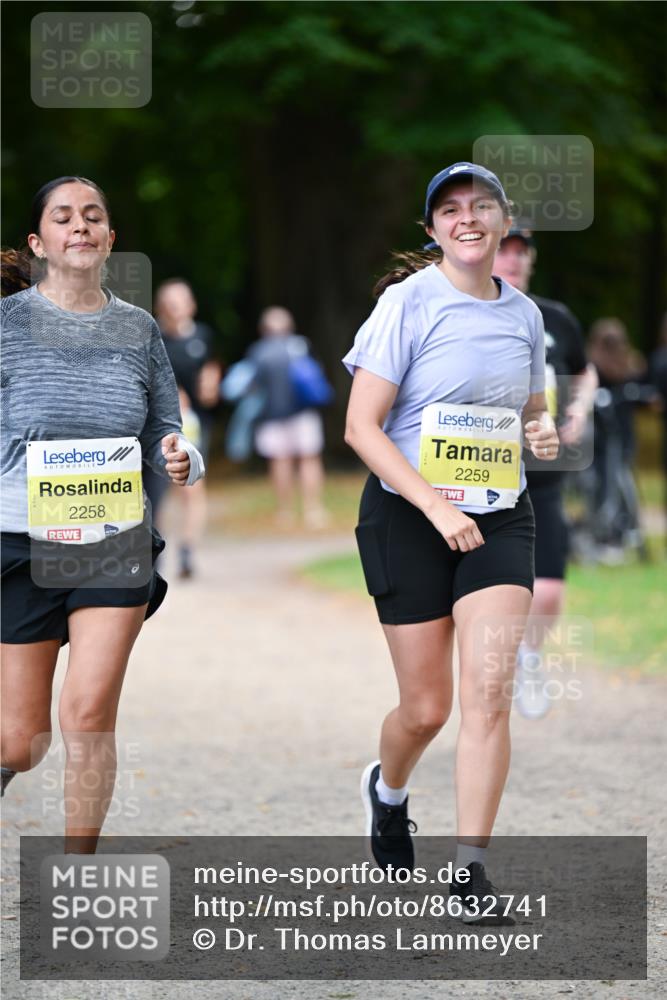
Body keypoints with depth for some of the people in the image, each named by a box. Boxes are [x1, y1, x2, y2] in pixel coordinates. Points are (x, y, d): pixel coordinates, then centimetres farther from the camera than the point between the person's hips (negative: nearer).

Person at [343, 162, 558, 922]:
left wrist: (543, 431, -3)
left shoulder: (523, 314, 6)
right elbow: (361, 426, -14)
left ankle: (469, 871, -8)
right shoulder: (409, 301, -9)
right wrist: (437, 507, -22)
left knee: (490, 689, -13)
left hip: (499, 519, 3)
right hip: (407, 518, -3)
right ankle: (387, 788, 38)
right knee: (426, 708, 3)